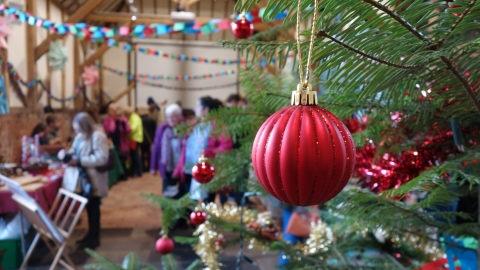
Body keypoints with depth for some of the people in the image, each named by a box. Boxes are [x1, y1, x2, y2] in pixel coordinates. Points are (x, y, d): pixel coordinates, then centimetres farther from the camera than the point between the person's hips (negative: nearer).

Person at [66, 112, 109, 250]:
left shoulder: (98, 136, -17)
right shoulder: (80, 136, 10)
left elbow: (102, 158, -24)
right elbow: (74, 151, 19)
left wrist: (79, 161, -26)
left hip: (94, 179, -8)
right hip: (84, 178, 8)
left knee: (93, 207, 1)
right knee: (89, 207, 15)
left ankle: (94, 238, 13)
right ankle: (92, 234, 28)